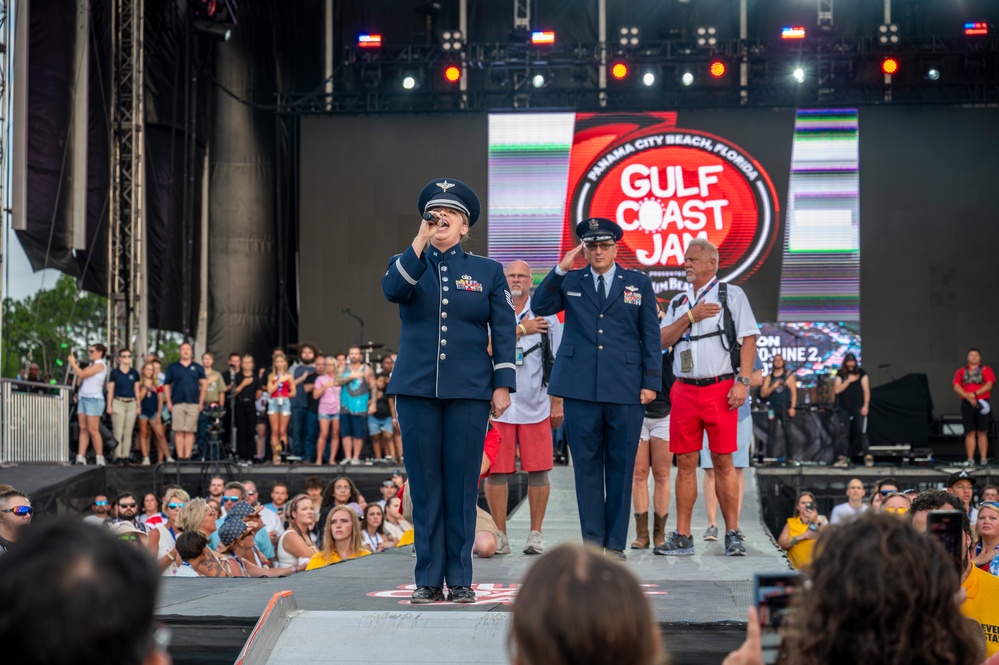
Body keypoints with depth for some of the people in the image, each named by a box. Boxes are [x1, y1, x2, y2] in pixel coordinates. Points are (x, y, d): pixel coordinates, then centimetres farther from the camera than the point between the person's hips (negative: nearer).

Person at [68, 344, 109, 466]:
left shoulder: (100, 365, -7)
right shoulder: (91, 365, 19)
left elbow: (82, 374, -14)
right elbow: (79, 375, 12)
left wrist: (73, 363, -3)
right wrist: (75, 363, 6)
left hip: (94, 399, -9)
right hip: (83, 398, 9)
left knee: (93, 430, -9)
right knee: (83, 429, 2)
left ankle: (100, 459, -6)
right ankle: (81, 458, -1)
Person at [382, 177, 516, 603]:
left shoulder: (487, 272, 9)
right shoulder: (407, 264, 11)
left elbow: (504, 331, 5)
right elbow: (392, 291, -13)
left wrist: (503, 385, -3)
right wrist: (419, 244, -18)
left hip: (468, 391, -1)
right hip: (417, 390, 1)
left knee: (462, 484, 0)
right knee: (425, 484, 2)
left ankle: (460, 579, 8)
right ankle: (428, 579, 7)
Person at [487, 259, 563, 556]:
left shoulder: (545, 315, 9)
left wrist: (557, 403, 6)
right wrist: (520, 330, -11)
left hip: (535, 406, 1)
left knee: (538, 471, -1)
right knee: (496, 471, -1)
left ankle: (535, 534, 9)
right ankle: (500, 536, 8)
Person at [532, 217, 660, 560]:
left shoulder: (639, 283, 10)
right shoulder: (570, 282, 12)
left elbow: (651, 337, 8)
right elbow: (539, 307, -2)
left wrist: (651, 382, 0)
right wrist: (560, 270, -11)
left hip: (625, 390, 0)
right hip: (581, 389, 1)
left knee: (621, 467, 3)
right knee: (587, 465, 3)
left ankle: (615, 543, 10)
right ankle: (593, 540, 9)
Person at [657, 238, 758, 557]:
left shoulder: (731, 295, 5)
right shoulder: (678, 303, 19)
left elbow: (749, 339, -2)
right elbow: (662, 340, 7)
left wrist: (743, 382, -12)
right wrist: (691, 317, -4)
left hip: (720, 388, -4)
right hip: (684, 390, 4)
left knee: (723, 462, -4)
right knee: (685, 462, 3)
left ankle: (733, 535, 1)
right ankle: (682, 537, 6)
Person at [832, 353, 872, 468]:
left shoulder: (861, 373, 2)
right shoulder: (840, 374, 5)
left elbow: (866, 390, -1)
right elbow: (837, 390, -4)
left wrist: (866, 406, -9)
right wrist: (848, 381, -12)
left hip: (859, 408, -2)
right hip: (844, 408, 2)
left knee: (861, 432, -7)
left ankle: (868, 457, -7)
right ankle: (842, 457, 5)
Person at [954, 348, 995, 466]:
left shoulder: (986, 370, 11)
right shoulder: (961, 372, 16)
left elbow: (989, 385, -3)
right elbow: (956, 387, 4)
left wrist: (975, 394, -15)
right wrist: (968, 397, -13)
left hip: (982, 403, -1)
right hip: (967, 403, 1)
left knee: (982, 432, -2)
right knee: (970, 432, -2)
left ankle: (983, 458, -1)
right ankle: (970, 459, -3)